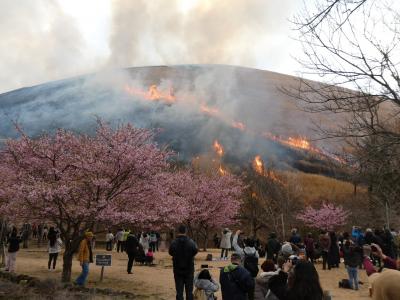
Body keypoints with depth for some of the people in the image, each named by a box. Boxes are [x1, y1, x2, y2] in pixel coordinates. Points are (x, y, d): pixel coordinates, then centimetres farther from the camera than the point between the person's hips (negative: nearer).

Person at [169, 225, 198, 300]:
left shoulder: (173, 242, -14)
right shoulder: (191, 242, -16)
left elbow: (170, 253, 1)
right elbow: (195, 251, -2)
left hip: (178, 270, 0)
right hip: (189, 269, 0)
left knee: (179, 291, 10)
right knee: (189, 291, 13)